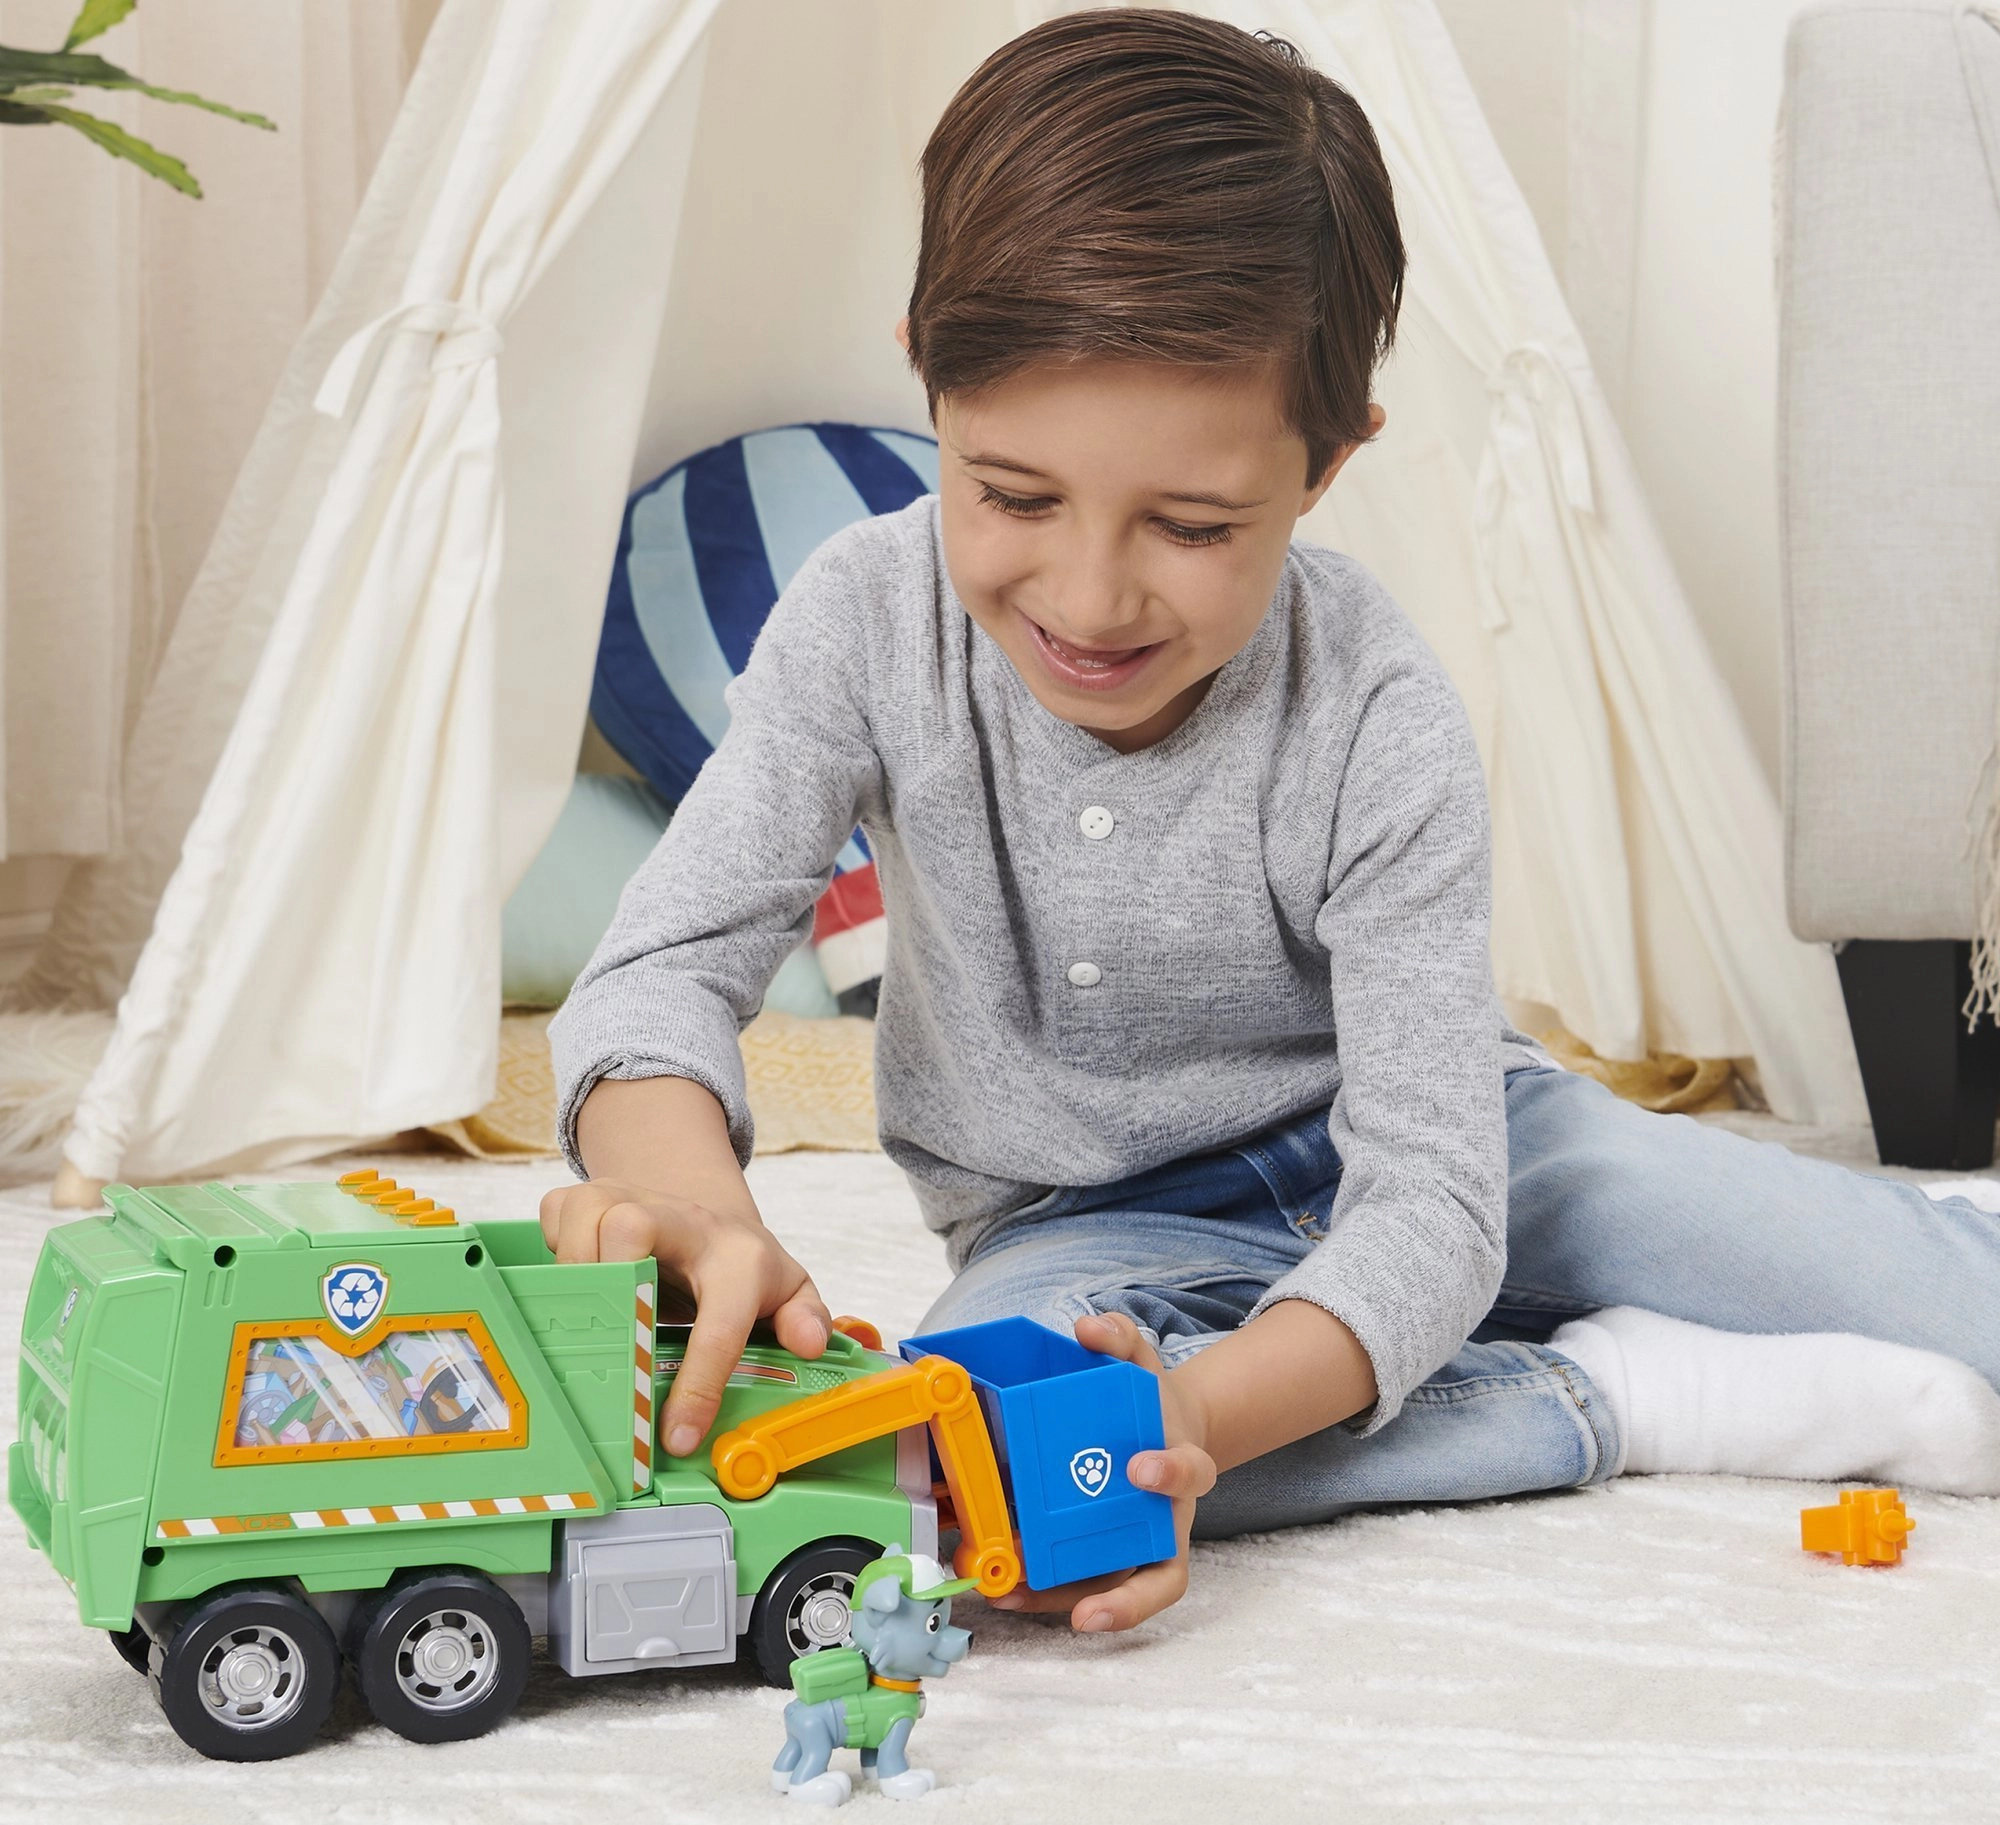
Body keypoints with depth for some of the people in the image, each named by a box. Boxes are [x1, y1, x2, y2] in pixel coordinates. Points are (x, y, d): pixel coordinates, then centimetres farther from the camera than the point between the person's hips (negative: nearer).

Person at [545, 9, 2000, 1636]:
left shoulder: (1382, 734, -25)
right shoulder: (871, 623, -19)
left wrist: (1208, 1405, -50)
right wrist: (687, 1194, -47)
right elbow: (671, 956, -22)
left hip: (1414, 1153, -1)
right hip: (1087, 1226, 2)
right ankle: (1618, 1395, -22)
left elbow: (1431, 1199, -29)